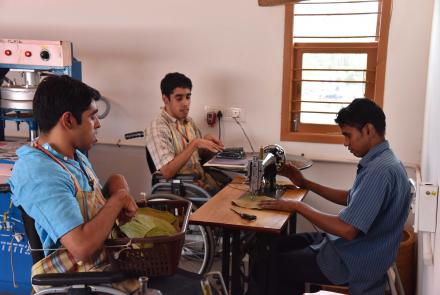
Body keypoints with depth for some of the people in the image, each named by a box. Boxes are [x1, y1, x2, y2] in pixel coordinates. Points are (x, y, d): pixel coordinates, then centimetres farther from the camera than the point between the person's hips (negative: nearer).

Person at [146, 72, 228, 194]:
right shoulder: (158, 127, -14)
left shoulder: (189, 122, 9)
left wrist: (205, 142, -1)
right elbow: (167, 172, -23)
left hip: (203, 179, 8)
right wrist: (193, 144, -24)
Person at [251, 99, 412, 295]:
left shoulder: (380, 170, -28)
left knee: (273, 263, -2)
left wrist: (299, 206, -20)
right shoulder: (379, 161, 5)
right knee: (281, 246, 17)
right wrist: (304, 183, 12)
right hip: (353, 247, 10)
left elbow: (347, 230, -31)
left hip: (355, 261, -10)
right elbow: (351, 199, 18)